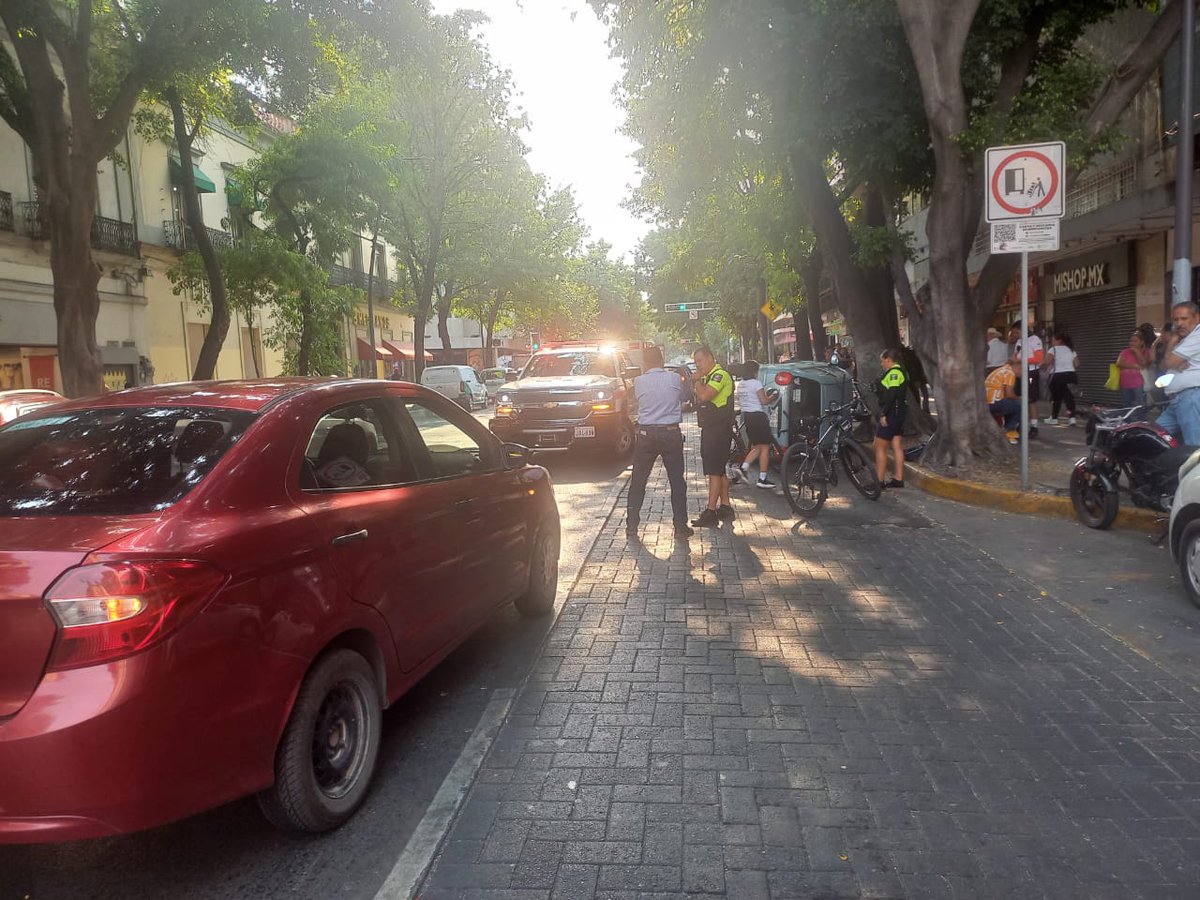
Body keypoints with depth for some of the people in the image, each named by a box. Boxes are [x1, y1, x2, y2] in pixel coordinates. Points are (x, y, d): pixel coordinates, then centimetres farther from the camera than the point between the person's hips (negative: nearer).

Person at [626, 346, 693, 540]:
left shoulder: (638, 382, -3)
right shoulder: (676, 379, -3)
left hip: (646, 435, 0)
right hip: (671, 433, 0)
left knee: (638, 481, 10)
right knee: (677, 481, 9)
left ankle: (631, 527, 10)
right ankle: (681, 527, 11)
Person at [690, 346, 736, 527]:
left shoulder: (720, 375, -14)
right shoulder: (707, 377, 18)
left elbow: (704, 396, -26)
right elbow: (700, 400, 24)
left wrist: (697, 380, -14)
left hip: (719, 431, -11)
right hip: (709, 429, 11)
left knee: (714, 471, -10)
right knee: (719, 471, 15)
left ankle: (710, 513, -9)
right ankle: (725, 507, 22)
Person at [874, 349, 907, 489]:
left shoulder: (893, 372, -14)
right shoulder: (899, 372, 19)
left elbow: (891, 394, -23)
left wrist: (884, 414, -24)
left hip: (891, 413, -10)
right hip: (899, 413, 10)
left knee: (880, 446, -7)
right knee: (897, 447, 10)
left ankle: (880, 481, -6)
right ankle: (899, 480, 12)